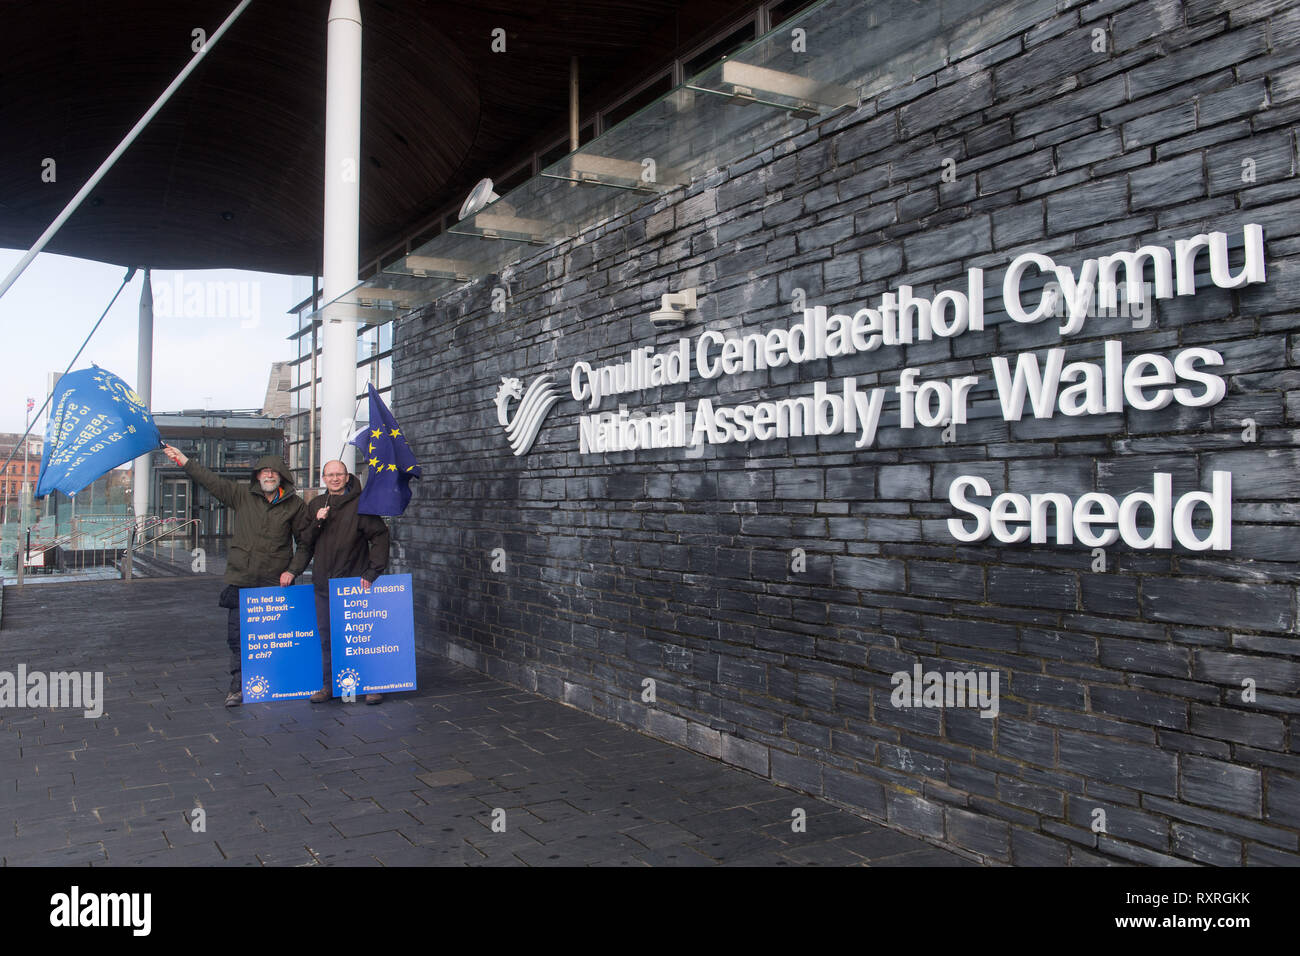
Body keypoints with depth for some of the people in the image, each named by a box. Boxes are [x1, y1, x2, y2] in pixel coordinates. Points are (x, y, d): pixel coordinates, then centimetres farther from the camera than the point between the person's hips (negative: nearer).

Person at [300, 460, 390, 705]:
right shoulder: (316, 505, 11)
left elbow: (380, 536, -7)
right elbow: (306, 542, 11)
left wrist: (373, 570, -12)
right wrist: (317, 523, -9)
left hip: (354, 582, -5)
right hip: (323, 583, 5)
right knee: (326, 636, 10)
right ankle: (329, 685, 20)